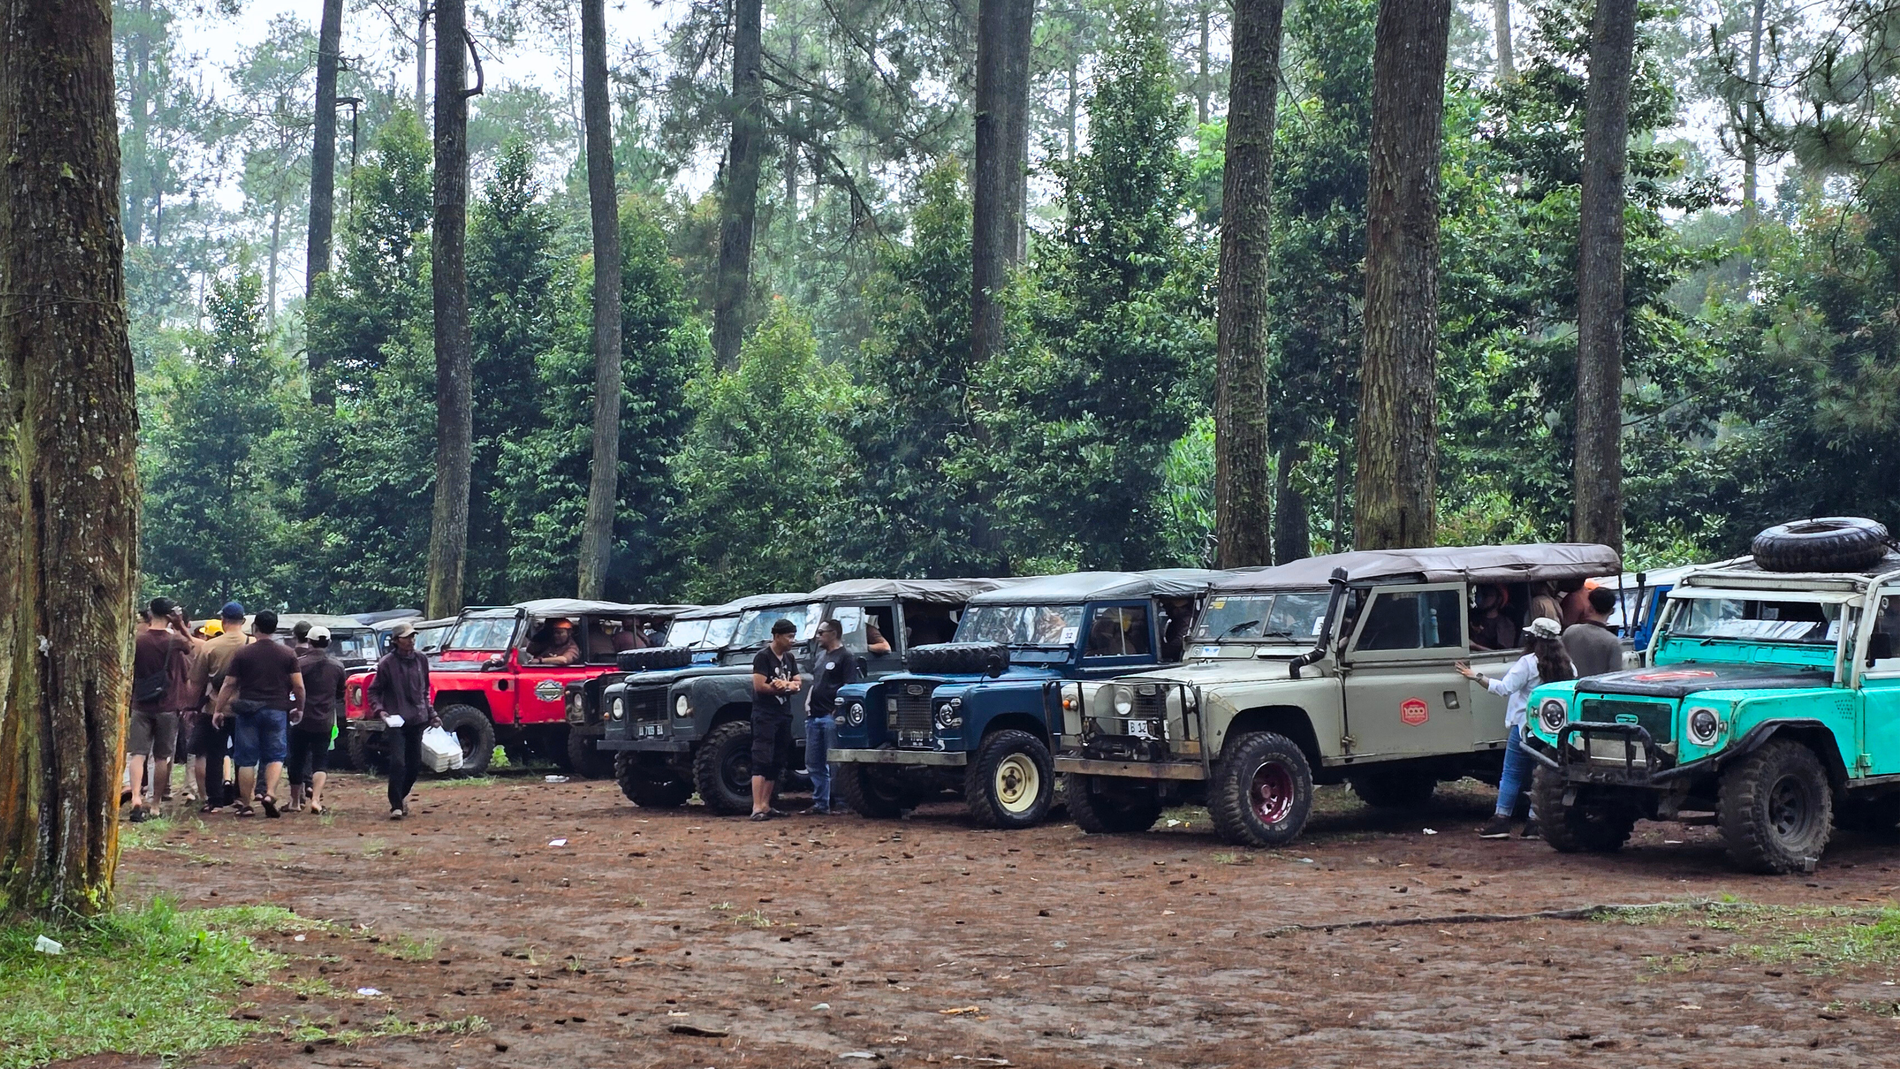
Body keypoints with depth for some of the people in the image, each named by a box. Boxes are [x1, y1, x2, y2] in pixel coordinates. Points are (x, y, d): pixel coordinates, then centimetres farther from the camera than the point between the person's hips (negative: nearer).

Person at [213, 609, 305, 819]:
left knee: (246, 759, 6)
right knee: (275, 756, 8)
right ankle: (270, 793, -13)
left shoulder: (242, 654, -1)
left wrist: (218, 710, 8)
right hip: (277, 710, 1)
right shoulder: (287, 654, 2)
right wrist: (299, 707, 14)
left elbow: (229, 685, 0)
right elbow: (298, 685, 0)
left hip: (248, 711, -1)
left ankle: (245, 804, 7)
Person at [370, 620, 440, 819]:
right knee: (398, 763, -14)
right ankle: (396, 806, -10)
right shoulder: (387, 663, -5)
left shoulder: (421, 660, 9)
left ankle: (401, 797, 30)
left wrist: (431, 714, 16)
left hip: (417, 720, 5)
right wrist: (379, 711, -14)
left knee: (415, 765, 9)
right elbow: (374, 691, 1)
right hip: (396, 721, -5)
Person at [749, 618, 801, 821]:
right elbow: (759, 686, -18)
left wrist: (784, 686, -13)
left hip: (784, 715, 8)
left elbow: (797, 684, 9)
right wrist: (786, 687, -8)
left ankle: (765, 805, 15)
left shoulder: (790, 658, 13)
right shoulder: (763, 657, -10)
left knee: (776, 763, 9)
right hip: (765, 715, -8)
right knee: (762, 761, -13)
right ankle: (757, 808, -18)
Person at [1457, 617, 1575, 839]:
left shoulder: (1528, 663, -12)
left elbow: (1504, 688, -18)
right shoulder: (1568, 667, 6)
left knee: (1512, 774, 0)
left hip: (1526, 726, -5)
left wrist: (1476, 676, -12)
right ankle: (1535, 822, 8)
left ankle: (1501, 820, -2)